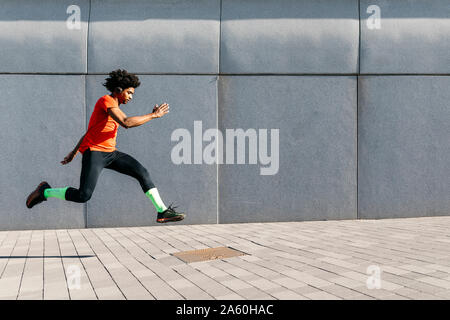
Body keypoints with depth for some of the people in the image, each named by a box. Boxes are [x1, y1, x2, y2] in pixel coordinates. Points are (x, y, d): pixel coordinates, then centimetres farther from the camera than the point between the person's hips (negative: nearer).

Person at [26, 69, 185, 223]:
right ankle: (44, 191, 5)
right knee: (83, 196, -19)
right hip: (94, 152, -9)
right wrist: (153, 115, -17)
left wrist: (74, 151, 27)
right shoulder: (106, 100, -10)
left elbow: (90, 131, 25)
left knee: (142, 173, -2)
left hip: (110, 153, 9)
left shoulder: (114, 107, 20)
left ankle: (163, 212, 1)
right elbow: (126, 123, -25)